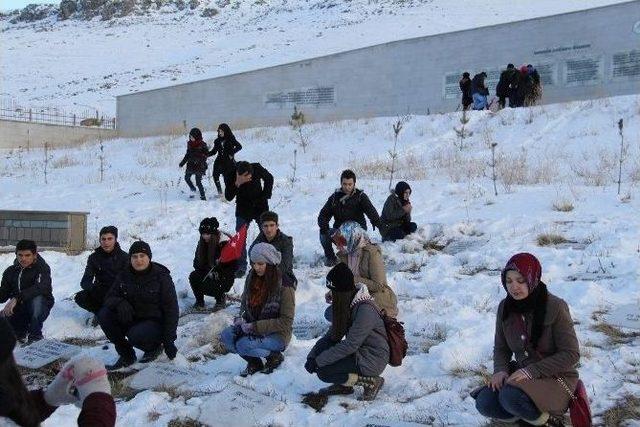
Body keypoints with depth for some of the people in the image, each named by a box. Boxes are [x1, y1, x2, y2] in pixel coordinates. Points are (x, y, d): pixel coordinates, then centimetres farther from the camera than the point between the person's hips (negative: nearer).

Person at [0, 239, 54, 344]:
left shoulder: (42, 268, -12)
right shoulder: (10, 271, 6)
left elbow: (41, 287, -32)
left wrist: (16, 299, -43)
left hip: (40, 307, -5)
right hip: (18, 309, 5)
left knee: (37, 299, -37)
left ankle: (35, 335, -17)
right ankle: (21, 331, 12)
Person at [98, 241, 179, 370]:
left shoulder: (161, 277, -11)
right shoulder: (124, 277, 1)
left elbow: (171, 309, -11)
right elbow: (109, 297, 2)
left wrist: (169, 339, -16)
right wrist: (120, 303, -25)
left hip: (155, 322, -5)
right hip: (130, 320, 5)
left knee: (136, 335, -36)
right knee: (103, 314, -18)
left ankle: (155, 347, 2)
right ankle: (126, 355, -5)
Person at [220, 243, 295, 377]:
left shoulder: (284, 286, -18)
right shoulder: (252, 278, 0)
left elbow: (286, 322, -17)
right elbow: (245, 303, 17)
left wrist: (256, 326, -23)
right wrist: (241, 318, -5)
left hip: (277, 334, -6)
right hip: (252, 327, 6)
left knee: (243, 345, -29)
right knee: (226, 336, -18)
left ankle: (274, 356, -2)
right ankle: (254, 362, 4)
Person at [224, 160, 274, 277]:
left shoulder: (257, 169, -19)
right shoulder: (230, 176, -21)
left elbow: (269, 178, 1)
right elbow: (228, 197, -23)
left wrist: (266, 195, -5)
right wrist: (237, 184, -38)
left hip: (260, 207, 0)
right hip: (243, 211, 0)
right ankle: (241, 267, 4)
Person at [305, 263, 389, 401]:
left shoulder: (365, 310, -25)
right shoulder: (345, 304, 3)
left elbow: (350, 345, -27)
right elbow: (332, 335, 4)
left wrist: (318, 361, -24)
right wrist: (312, 356, -10)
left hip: (372, 359, -9)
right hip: (358, 351, 9)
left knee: (323, 372, -18)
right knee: (321, 348, -5)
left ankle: (371, 381, -6)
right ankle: (343, 385, 8)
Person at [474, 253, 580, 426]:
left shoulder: (555, 307, -18)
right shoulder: (505, 307, -2)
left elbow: (571, 354, -16)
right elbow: (501, 348, 11)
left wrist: (532, 371, -24)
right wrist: (501, 370, -11)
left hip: (557, 378, -6)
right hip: (522, 373, 6)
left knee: (512, 396, -33)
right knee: (484, 402, -19)